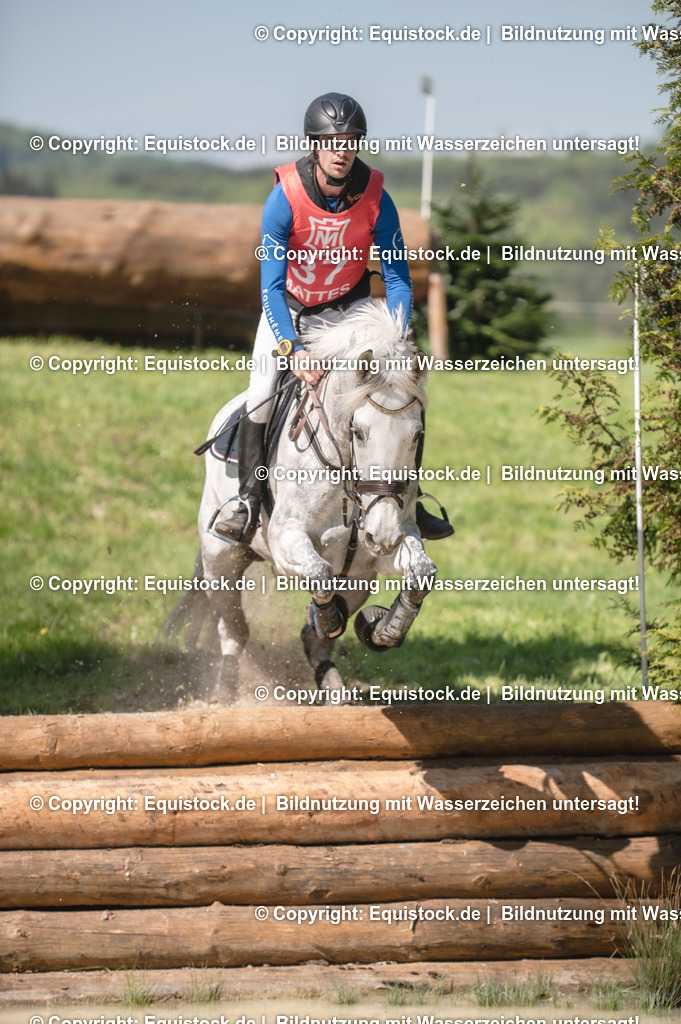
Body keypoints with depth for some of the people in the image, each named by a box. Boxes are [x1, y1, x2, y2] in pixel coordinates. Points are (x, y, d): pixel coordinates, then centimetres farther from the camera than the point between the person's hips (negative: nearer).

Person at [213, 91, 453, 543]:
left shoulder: (376, 199, -21)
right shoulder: (285, 197, -27)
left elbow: (397, 277, -14)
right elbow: (271, 286, -29)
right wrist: (293, 349, -42)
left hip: (349, 305, 2)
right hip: (288, 306, -2)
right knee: (263, 393, -19)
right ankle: (248, 499, -4)